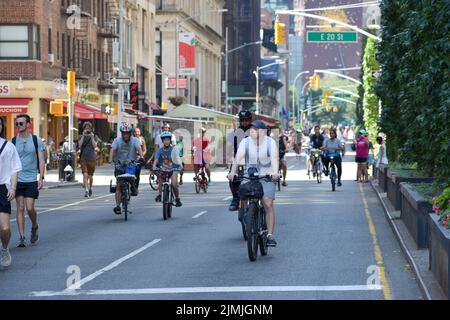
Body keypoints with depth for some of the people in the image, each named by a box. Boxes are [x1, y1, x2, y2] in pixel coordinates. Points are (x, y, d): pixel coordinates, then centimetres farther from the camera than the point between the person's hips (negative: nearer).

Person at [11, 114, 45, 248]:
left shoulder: (37, 141, 2)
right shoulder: (13, 142, 5)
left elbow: (41, 161, 2)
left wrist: (41, 178, -7)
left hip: (32, 180, -2)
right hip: (18, 180, 2)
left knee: (30, 208, -8)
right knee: (20, 208, 0)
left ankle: (34, 227, 22)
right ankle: (22, 238, 3)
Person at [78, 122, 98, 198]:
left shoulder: (93, 137, 6)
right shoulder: (82, 137, 7)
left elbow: (95, 146, -8)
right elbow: (80, 145, -10)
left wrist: (92, 137, -10)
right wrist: (83, 136, -10)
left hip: (91, 158, 0)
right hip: (83, 158, 0)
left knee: (90, 175, 10)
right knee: (85, 174, -15)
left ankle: (90, 188, 35)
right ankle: (86, 190, -19)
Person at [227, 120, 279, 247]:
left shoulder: (270, 142, -9)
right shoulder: (245, 142, -6)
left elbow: (274, 157, -24)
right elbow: (238, 157, -19)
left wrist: (275, 172, -43)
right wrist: (233, 171, -35)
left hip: (266, 176, -2)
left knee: (268, 204, -12)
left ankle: (270, 235, -11)